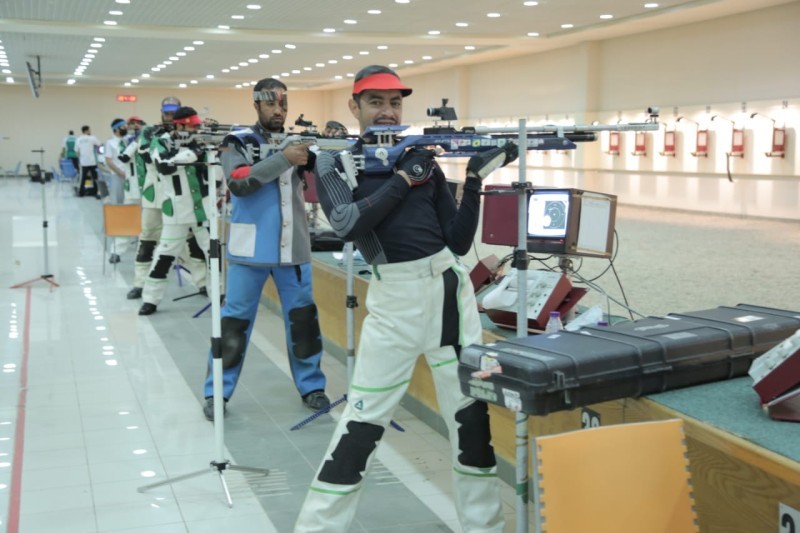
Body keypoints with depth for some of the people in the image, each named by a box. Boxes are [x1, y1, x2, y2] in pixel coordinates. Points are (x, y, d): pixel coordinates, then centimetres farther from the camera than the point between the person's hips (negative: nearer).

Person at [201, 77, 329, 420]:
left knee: (303, 318, 10)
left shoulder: (297, 141, 10)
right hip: (250, 249, -3)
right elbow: (239, 182, -17)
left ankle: (311, 386, 22)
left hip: (293, 248, 3)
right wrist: (283, 158, -23)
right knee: (235, 321, 3)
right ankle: (216, 392, 13)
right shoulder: (238, 142, 0)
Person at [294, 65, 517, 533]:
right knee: (363, 418, -1)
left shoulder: (424, 159, 9)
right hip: (394, 297, -3)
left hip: (449, 286, 3)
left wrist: (475, 181, -6)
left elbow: (459, 243, 5)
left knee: (470, 410, 8)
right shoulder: (334, 160, 3)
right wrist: (402, 178, -12)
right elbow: (347, 222, -16)